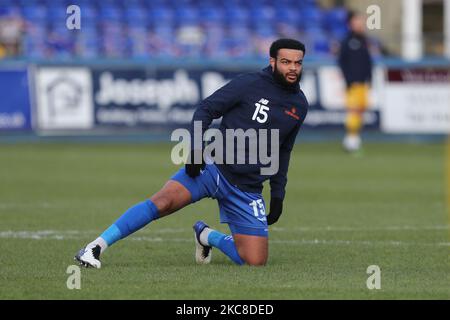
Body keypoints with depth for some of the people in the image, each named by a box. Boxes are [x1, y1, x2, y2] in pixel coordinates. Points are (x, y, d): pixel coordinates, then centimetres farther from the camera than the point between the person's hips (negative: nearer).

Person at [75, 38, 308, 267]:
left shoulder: (299, 105, 11)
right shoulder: (249, 84, -3)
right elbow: (205, 109, -3)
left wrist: (278, 195, 19)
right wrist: (196, 149, -16)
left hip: (248, 189, 4)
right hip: (214, 167, -4)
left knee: (256, 261, -8)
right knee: (163, 201, -27)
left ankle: (206, 236, 19)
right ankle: (96, 247, -22)